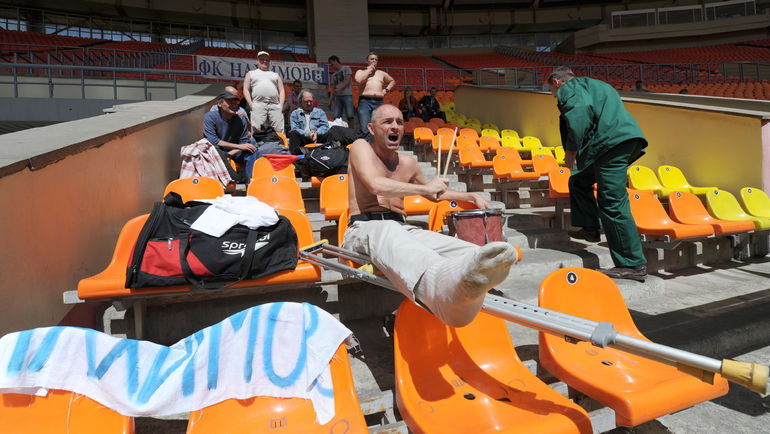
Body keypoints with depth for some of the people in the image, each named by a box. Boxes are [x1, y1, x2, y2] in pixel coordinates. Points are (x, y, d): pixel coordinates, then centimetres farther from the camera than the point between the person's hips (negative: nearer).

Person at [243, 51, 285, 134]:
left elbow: (281, 91, 19)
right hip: (258, 105, -1)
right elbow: (246, 89, 14)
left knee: (279, 131, -10)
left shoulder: (275, 75, 28)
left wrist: (281, 105, 2)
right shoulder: (251, 73, 24)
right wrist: (251, 104, -2)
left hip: (275, 105, 2)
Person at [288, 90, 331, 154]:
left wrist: (316, 133, -13)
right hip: (302, 138, -1)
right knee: (293, 133, -32)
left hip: (317, 137, 1)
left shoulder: (320, 112, 24)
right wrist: (307, 134, -15)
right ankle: (295, 152, -53)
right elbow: (294, 129, 2)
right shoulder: (295, 113, 18)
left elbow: (325, 126, 8)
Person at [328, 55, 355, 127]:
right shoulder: (333, 75, 25)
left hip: (347, 95, -5)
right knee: (336, 117, -6)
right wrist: (330, 101, 10)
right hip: (338, 97, 5)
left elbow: (348, 81, -5)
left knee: (349, 116, -12)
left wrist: (339, 89, -18)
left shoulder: (346, 68, 9)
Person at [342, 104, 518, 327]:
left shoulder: (408, 163, 21)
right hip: (363, 228, -5)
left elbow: (434, 194, 39)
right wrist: (425, 187, -8)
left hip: (401, 228, 5)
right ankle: (444, 282, -75)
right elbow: (376, 185, -15)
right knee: (388, 233, -42)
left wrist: (471, 196, 27)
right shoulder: (361, 147, 4)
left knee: (438, 240, -29)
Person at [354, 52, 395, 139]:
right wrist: (369, 69, 2)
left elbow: (392, 81, 37)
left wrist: (386, 90, 18)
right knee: (365, 130, -15)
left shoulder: (382, 73, 25)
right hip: (365, 101, -3)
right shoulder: (360, 72, 16)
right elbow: (359, 80, -7)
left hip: (379, 102, 3)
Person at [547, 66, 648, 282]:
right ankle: (590, 229, 34)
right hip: (627, 140, 10)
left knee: (612, 204, -11)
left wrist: (571, 149, -13)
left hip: (612, 142, -10)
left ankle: (634, 265, -10)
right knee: (579, 181, 25)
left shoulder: (568, 89, 6)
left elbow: (579, 112, -16)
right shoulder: (594, 85, 35)